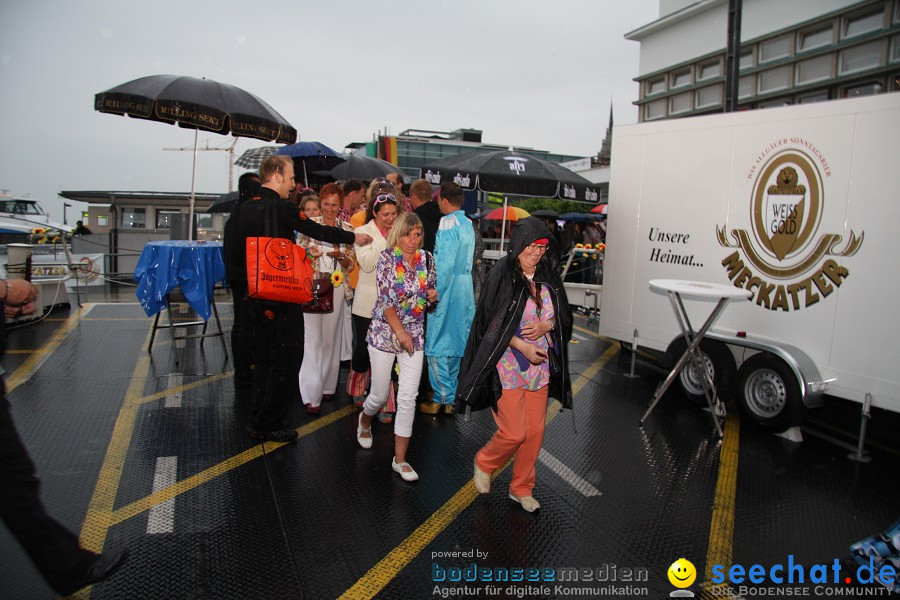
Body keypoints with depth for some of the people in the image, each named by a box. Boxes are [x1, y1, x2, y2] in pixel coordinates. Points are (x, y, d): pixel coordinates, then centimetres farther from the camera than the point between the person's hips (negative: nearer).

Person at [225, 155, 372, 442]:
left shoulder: (243, 209, 7)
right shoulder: (283, 208, -15)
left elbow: (233, 257, 9)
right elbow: (318, 231, -8)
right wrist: (353, 237, 3)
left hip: (254, 297, 8)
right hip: (282, 299, -8)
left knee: (263, 359, 18)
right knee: (286, 360, 4)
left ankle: (258, 421, 25)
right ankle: (268, 425, 9)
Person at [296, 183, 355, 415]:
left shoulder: (347, 229, 7)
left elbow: (350, 264, 7)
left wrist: (340, 256, -13)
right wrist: (309, 253, -14)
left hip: (336, 288, 2)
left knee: (331, 337, 9)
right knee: (313, 338, -5)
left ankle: (327, 385, 24)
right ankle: (312, 394, -2)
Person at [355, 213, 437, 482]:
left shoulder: (427, 259, 3)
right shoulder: (387, 258, -9)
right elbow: (385, 300, -13)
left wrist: (432, 296, -8)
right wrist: (401, 333, -16)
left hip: (414, 335, 3)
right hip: (384, 332, -3)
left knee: (408, 399, -1)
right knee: (380, 395, 8)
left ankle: (400, 459, 10)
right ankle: (365, 420, 44)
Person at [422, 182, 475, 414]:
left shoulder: (447, 223, -14)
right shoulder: (468, 224, 12)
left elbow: (444, 263, -21)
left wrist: (435, 293, -16)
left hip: (448, 291, -8)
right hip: (465, 290, 9)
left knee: (437, 345, -1)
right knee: (456, 343, 14)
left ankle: (441, 399, 3)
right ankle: (452, 397, 23)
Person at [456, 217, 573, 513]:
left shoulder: (548, 277, 5)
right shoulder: (502, 275, -11)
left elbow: (564, 317, 12)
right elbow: (492, 323, -12)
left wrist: (547, 325, -10)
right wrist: (523, 346, -17)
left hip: (541, 365, 6)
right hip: (508, 364, -5)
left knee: (535, 431, 10)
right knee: (514, 432, -4)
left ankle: (521, 488, 30)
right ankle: (484, 463, 28)